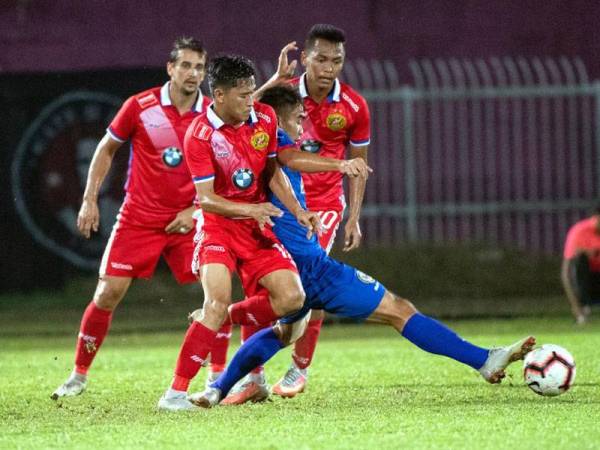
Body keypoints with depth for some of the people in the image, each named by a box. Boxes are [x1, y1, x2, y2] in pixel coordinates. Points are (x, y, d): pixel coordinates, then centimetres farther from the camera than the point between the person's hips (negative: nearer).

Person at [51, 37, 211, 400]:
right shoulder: (140, 107, -7)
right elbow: (106, 149, 6)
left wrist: (196, 210, -6)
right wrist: (90, 200, 2)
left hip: (187, 219, 1)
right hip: (138, 217, -1)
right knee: (109, 293, -5)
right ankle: (79, 376, 10)